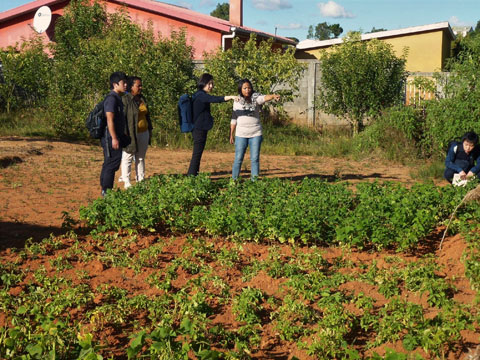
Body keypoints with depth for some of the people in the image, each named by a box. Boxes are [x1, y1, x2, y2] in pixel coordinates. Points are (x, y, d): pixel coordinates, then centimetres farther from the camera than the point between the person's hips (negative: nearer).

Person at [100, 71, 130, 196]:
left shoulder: (117, 98, 16)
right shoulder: (111, 98, -15)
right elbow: (110, 119, -21)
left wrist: (122, 136, 25)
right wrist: (114, 138, -24)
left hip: (116, 137, 10)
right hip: (111, 138, -10)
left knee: (108, 164, 13)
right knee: (112, 164, -8)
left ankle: (105, 190, 19)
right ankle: (106, 191, -3)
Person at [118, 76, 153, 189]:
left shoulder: (142, 99, 13)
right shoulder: (125, 99, -12)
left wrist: (150, 129, 20)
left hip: (144, 133, 8)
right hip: (131, 134, -8)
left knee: (141, 158, 13)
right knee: (128, 157, 0)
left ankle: (140, 180, 20)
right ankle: (126, 182, 5)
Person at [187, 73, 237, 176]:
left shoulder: (200, 95, 16)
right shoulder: (200, 95, -16)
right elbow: (215, 99, -33)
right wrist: (230, 97, -42)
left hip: (198, 128, 10)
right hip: (200, 129, -10)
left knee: (197, 153, 14)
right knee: (197, 153, -7)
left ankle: (192, 175, 20)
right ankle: (192, 176, -5)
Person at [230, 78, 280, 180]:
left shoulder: (255, 98, -2)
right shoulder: (237, 102, 5)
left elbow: (264, 98, -25)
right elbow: (234, 119, 11)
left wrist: (273, 96, -47)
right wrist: (231, 135, 12)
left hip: (255, 134, -1)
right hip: (241, 134, 1)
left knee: (255, 158, 2)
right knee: (238, 158, 3)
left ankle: (254, 179, 10)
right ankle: (234, 179, 14)